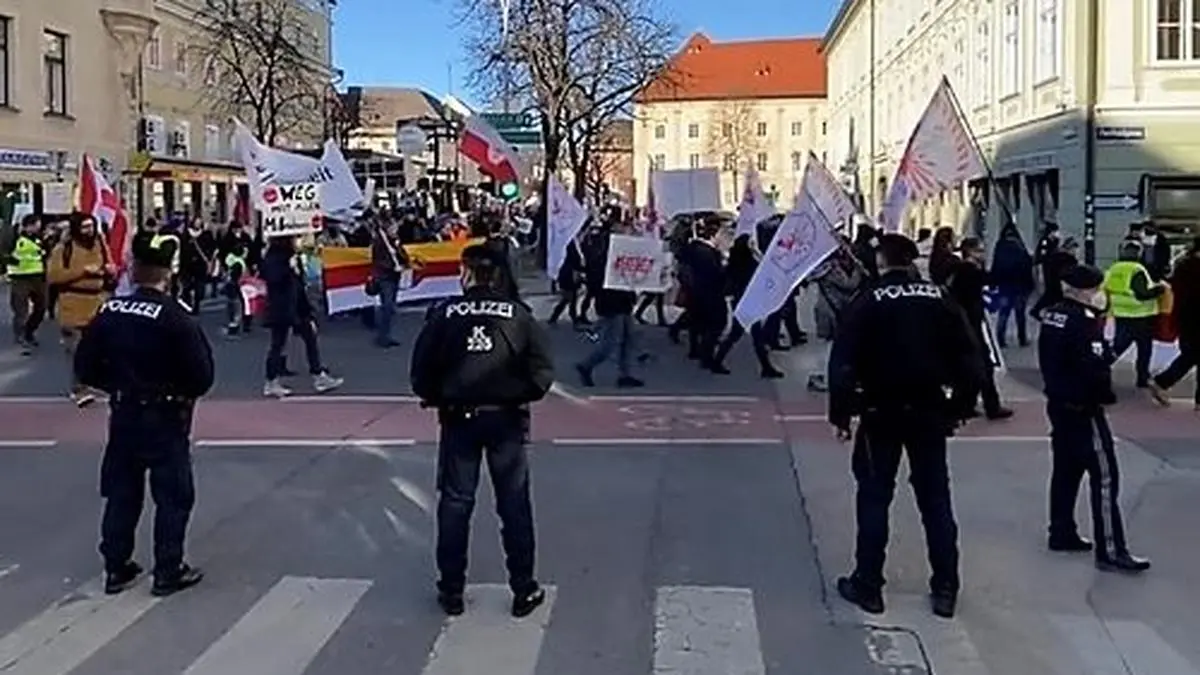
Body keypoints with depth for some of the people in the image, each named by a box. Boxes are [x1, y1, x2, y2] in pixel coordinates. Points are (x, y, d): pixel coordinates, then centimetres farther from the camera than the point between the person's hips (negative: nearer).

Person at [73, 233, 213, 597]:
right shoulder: (176, 317, -18)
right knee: (173, 495, 6)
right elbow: (202, 375, -19)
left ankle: (116, 567, 23)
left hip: (123, 414, 5)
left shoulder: (110, 311, -2)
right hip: (165, 418, -5)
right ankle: (168, 572, 10)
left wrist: (117, 385, 15)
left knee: (121, 491, 15)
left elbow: (85, 367, 3)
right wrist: (185, 393, 2)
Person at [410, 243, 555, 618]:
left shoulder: (444, 314, -3)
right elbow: (542, 369, -9)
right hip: (506, 419, 0)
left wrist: (437, 399, 11)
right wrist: (523, 395, 7)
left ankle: (452, 591, 18)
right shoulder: (517, 315, -4)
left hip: (458, 418, 0)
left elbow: (421, 371, -5)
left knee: (454, 503, 11)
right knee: (514, 503, 8)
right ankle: (524, 590, 14)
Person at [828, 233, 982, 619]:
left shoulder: (868, 302, -7)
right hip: (929, 412, 3)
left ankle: (867, 586, 10)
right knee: (935, 498, 10)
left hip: (881, 413, -3)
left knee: (874, 497, 7)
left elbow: (843, 362, -13)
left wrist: (840, 413, -6)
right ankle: (945, 589, 13)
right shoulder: (940, 299, 2)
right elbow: (968, 356, 2)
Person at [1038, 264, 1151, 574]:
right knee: (1104, 477, -5)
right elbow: (1095, 368, -24)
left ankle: (1062, 533, 27)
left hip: (1058, 403, 9)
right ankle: (1110, 551, -4)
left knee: (1066, 469, 18)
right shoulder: (1084, 321, -20)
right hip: (1083, 408, -9)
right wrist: (1105, 395, -7)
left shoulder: (1052, 315, 6)